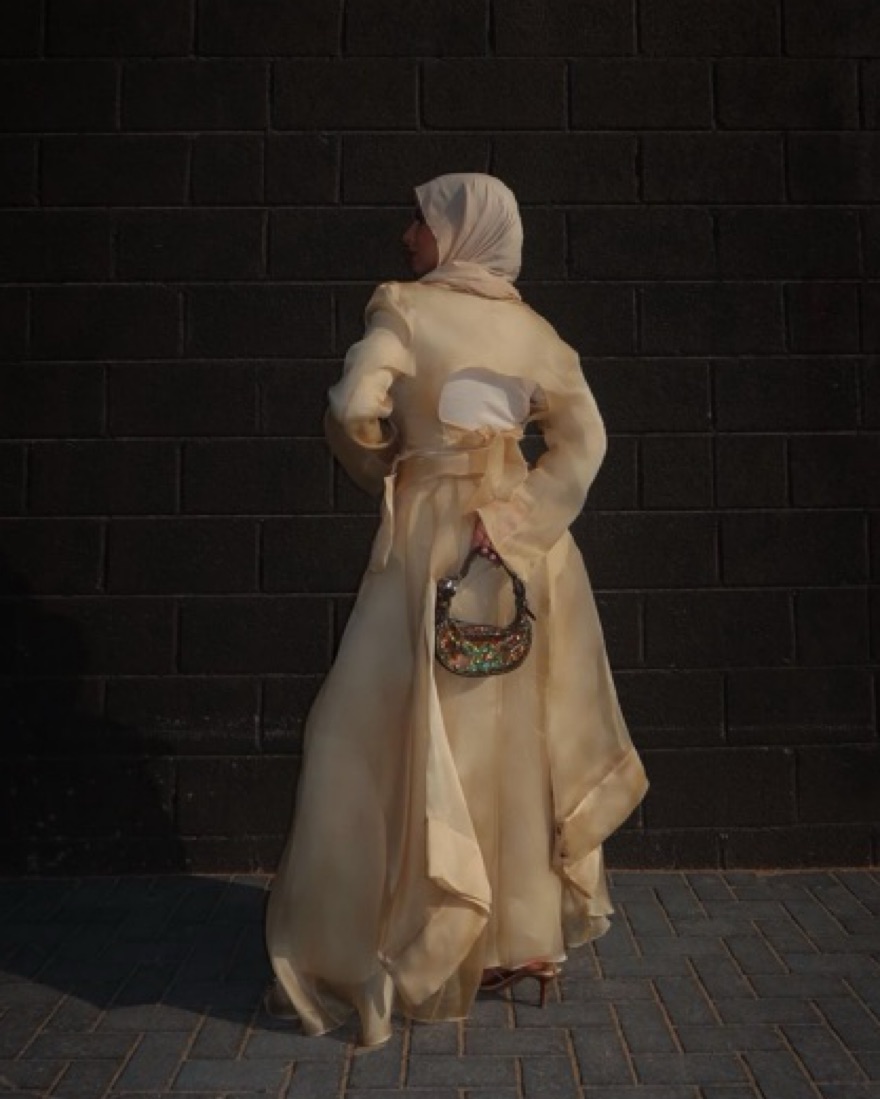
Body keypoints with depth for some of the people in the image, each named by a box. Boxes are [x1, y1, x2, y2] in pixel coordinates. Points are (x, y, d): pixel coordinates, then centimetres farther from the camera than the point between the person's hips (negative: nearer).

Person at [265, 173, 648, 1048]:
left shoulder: (405, 307, -5)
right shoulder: (532, 328, 8)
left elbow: (354, 408, -19)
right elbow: (583, 439, -4)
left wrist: (384, 465, 2)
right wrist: (506, 520, -9)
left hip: (433, 541, -5)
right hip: (521, 555, 5)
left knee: (391, 737, 3)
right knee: (517, 736, 13)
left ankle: (349, 960, 10)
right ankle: (531, 935, 24)